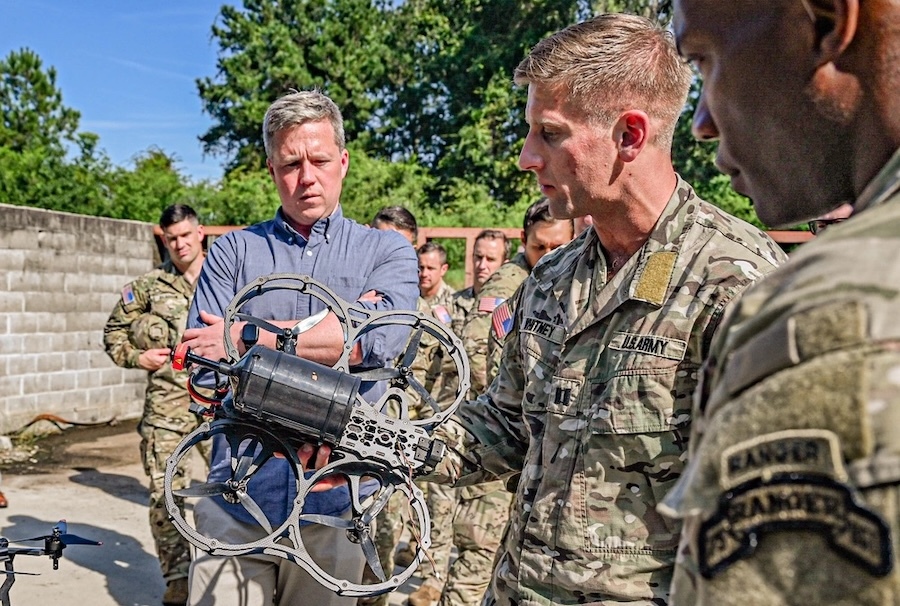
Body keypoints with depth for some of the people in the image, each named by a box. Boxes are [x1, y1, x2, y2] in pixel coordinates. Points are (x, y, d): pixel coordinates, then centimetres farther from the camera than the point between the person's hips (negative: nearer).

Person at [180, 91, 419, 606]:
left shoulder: (388, 250, 4)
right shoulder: (234, 252, 7)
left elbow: (382, 337, -16)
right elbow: (201, 357, -8)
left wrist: (249, 338, -14)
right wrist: (332, 333, -17)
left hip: (334, 502, 0)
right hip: (237, 500, 1)